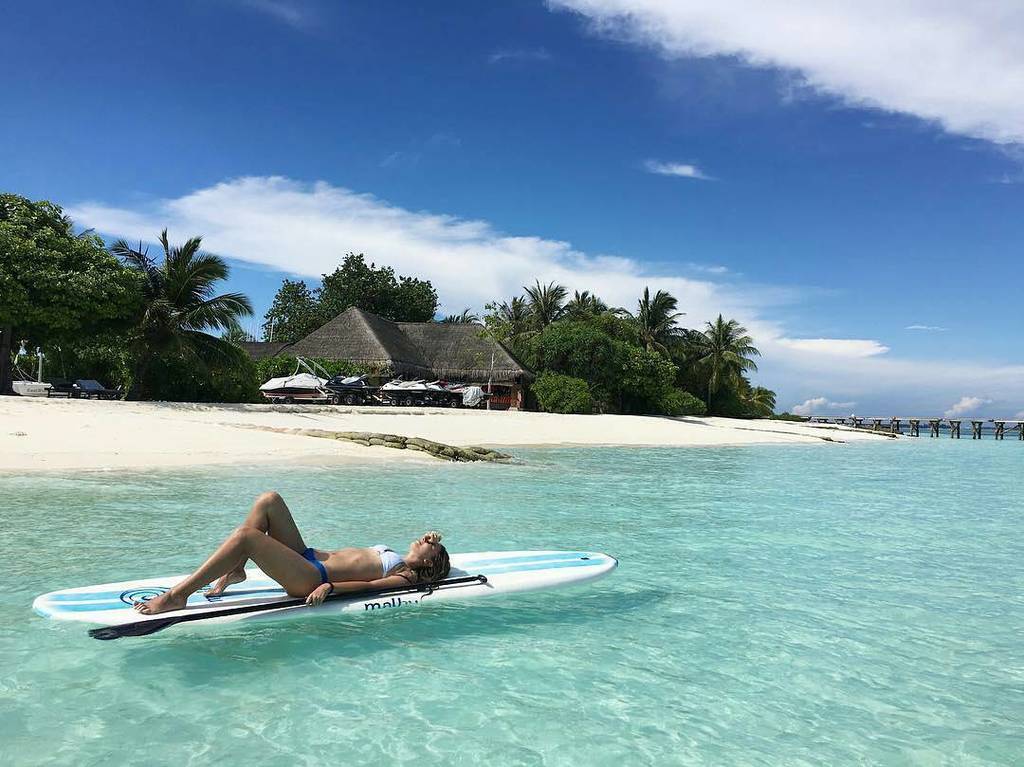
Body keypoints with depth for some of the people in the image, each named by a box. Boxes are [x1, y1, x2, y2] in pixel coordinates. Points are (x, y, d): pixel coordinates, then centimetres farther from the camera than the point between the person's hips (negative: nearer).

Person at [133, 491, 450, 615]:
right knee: (269, 501, -3)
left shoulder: (406, 576, -4)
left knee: (245, 536, -28)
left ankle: (176, 595, -21)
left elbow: (369, 585, -17)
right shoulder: (396, 558, 22)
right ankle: (235, 570, 1)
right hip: (310, 558, 10)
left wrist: (330, 586, -28)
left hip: (310, 579, -10)